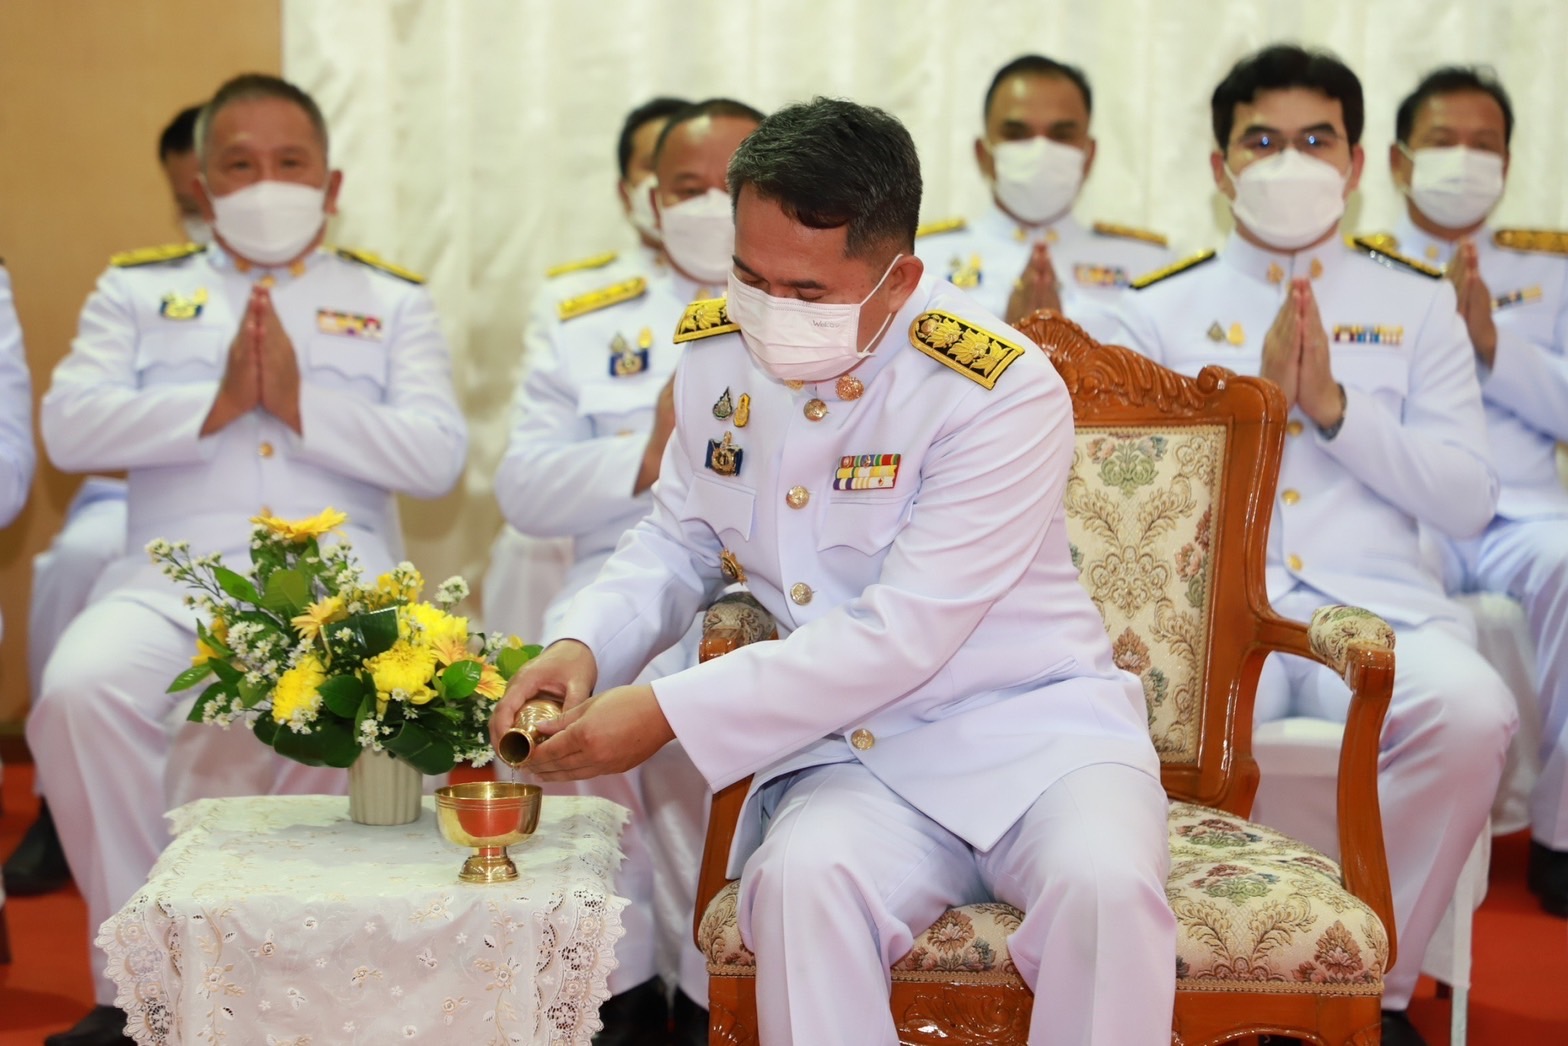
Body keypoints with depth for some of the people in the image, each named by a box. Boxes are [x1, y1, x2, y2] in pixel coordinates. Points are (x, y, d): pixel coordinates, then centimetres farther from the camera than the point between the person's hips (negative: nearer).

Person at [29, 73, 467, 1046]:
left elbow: (439, 457, 3)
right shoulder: (137, 289, 20)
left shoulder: (393, 301, 18)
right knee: (82, 692, -30)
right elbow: (69, 427, 4)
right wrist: (218, 403, -7)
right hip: (175, 575, 1)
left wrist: (299, 403, -7)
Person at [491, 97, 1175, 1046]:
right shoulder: (718, 349, 1)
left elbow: (899, 639, -21)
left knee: (1106, 887, -33)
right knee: (802, 877, -31)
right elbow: (682, 539, 17)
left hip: (1033, 727, -3)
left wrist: (671, 713, -21)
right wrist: (586, 644, -4)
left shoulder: (1003, 391, -18)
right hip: (852, 750, 3)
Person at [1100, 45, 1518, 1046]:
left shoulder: (1419, 302, 15)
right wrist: (1251, 400, -7)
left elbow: (1470, 499, 6)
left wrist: (1335, 407, -6)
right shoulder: (1159, 307, 14)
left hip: (1377, 603, 1)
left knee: (1471, 713, -32)